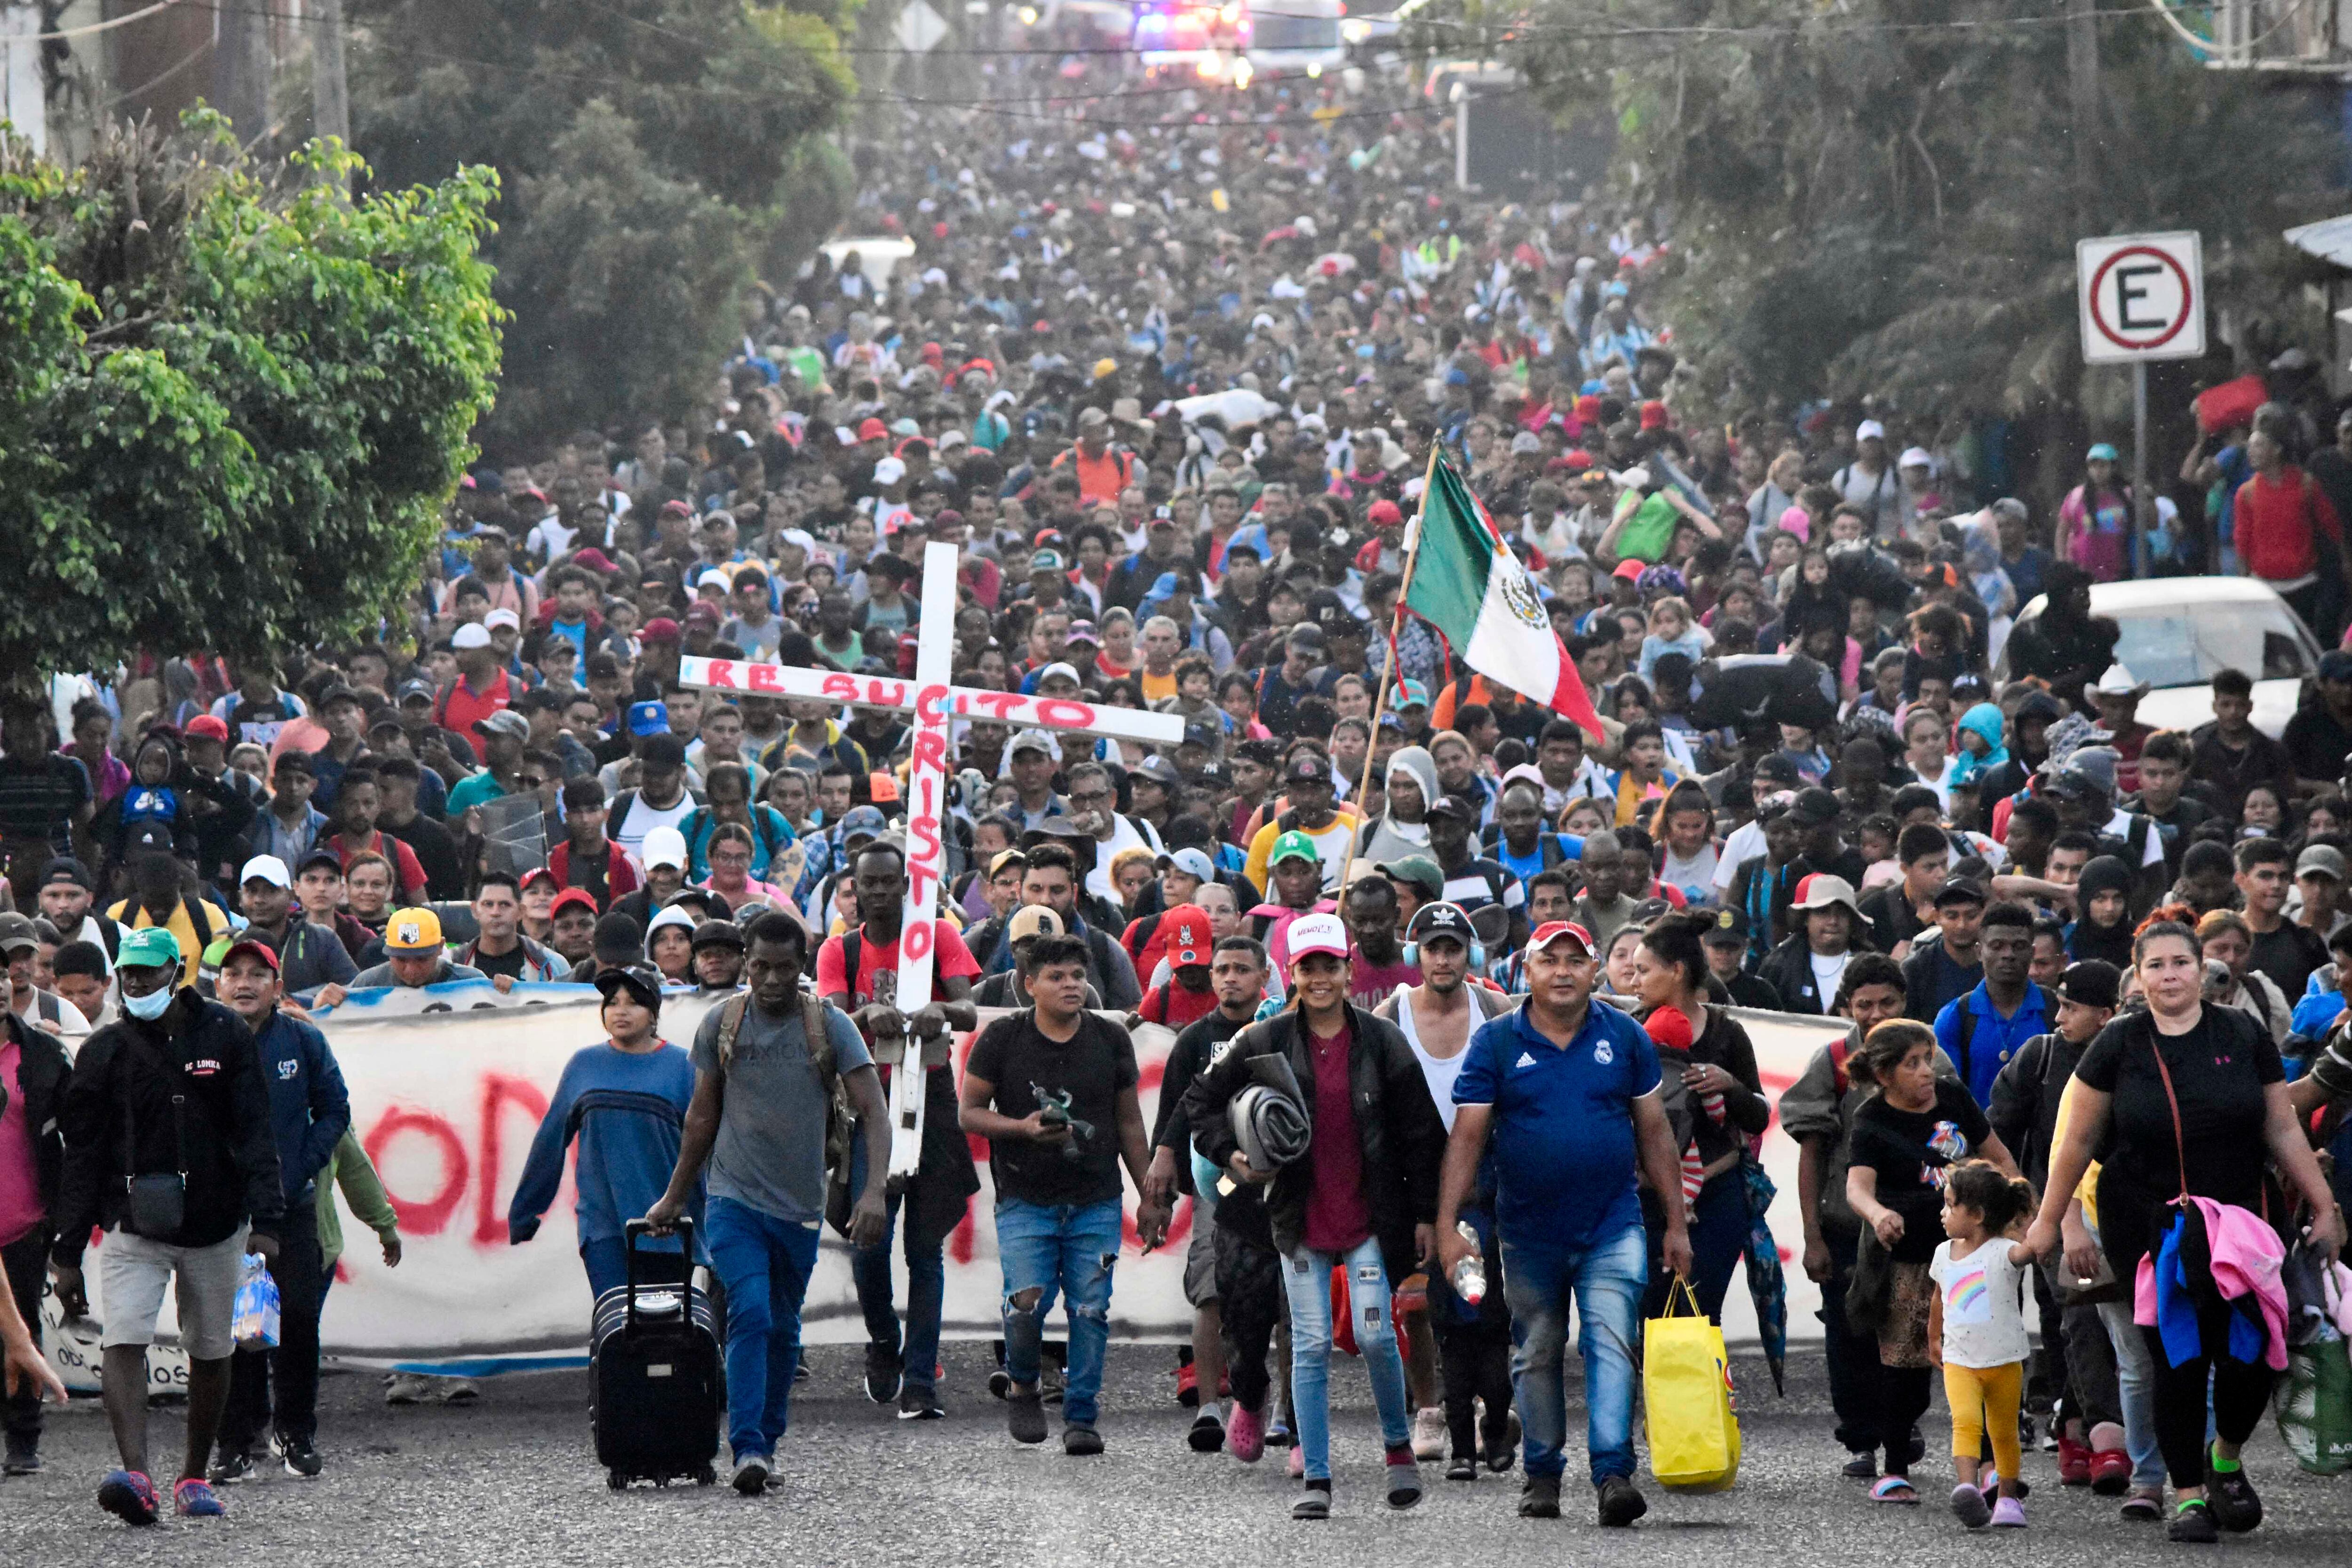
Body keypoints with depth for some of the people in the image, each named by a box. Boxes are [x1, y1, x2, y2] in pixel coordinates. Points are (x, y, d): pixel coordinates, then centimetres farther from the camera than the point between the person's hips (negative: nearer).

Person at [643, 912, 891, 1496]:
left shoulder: (830, 1027, -4)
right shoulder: (721, 1024, 0)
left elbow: (873, 1112, -11)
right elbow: (703, 1115, 12)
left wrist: (874, 1190, -26)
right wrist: (675, 1197, 17)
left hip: (800, 1206, 1)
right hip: (733, 1200, -1)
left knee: (784, 1329, 12)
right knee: (750, 1315, -18)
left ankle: (767, 1441, 28)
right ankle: (747, 1449, -22)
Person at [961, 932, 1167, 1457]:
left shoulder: (1111, 1041, 7)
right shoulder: (1002, 1039, -1)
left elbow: (1130, 1125, 14)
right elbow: (969, 1112, 2)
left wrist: (1150, 1198, 12)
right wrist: (1024, 1128, -16)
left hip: (1096, 1202, 2)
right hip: (1025, 1201, -2)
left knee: (1091, 1310, -4)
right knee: (1026, 1304, -14)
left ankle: (1080, 1418, 6)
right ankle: (1023, 1390, 14)